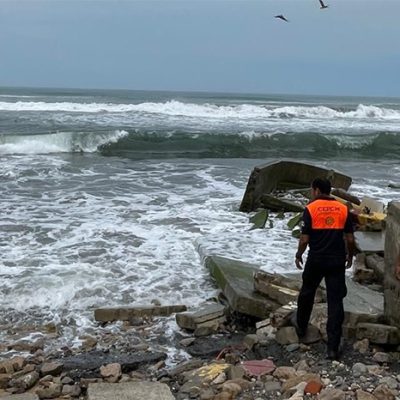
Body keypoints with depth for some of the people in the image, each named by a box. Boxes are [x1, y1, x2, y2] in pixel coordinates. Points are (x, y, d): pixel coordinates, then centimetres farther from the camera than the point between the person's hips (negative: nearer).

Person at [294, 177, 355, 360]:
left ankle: (301, 326, 41)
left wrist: (298, 255, 8)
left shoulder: (310, 209, -6)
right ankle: (333, 347, -1)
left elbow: (304, 238, -8)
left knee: (307, 293, 22)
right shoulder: (343, 209, 3)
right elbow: (349, 238, 4)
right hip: (337, 261, 2)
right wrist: (350, 256, 20)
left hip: (316, 260, -2)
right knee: (335, 302, 1)